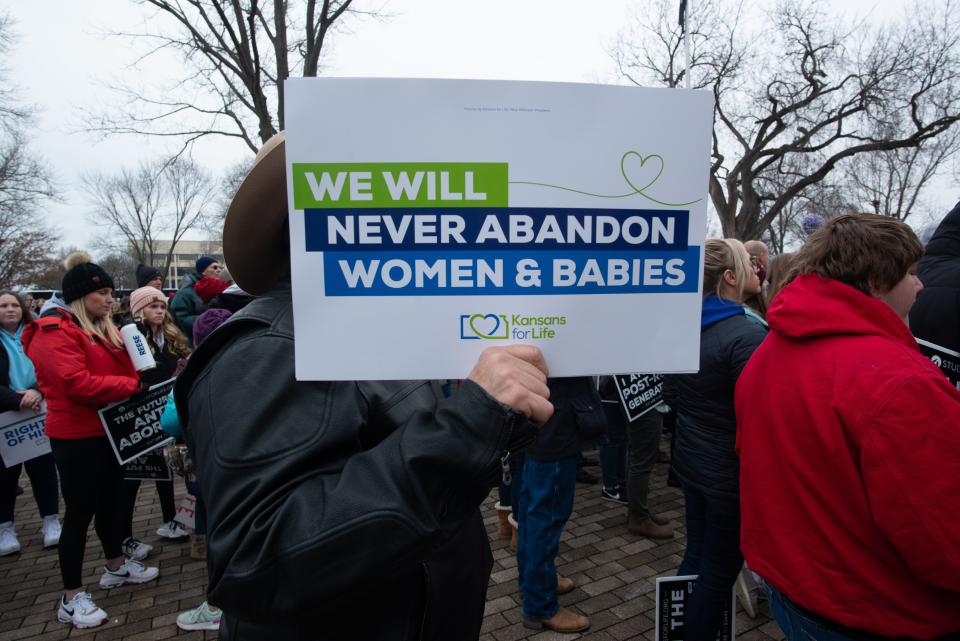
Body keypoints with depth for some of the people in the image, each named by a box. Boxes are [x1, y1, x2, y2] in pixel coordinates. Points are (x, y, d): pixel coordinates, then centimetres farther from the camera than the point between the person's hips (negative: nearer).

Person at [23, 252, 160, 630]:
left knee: (111, 500, 18)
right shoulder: (55, 332, -16)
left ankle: (116, 567, 35)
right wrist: (131, 385, -20)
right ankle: (71, 598, 12)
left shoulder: (102, 328, 12)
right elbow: (78, 385, -27)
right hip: (76, 437, -9)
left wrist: (136, 378, -4)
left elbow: (119, 370, 17)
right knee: (79, 511, -1)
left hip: (107, 430, 9)